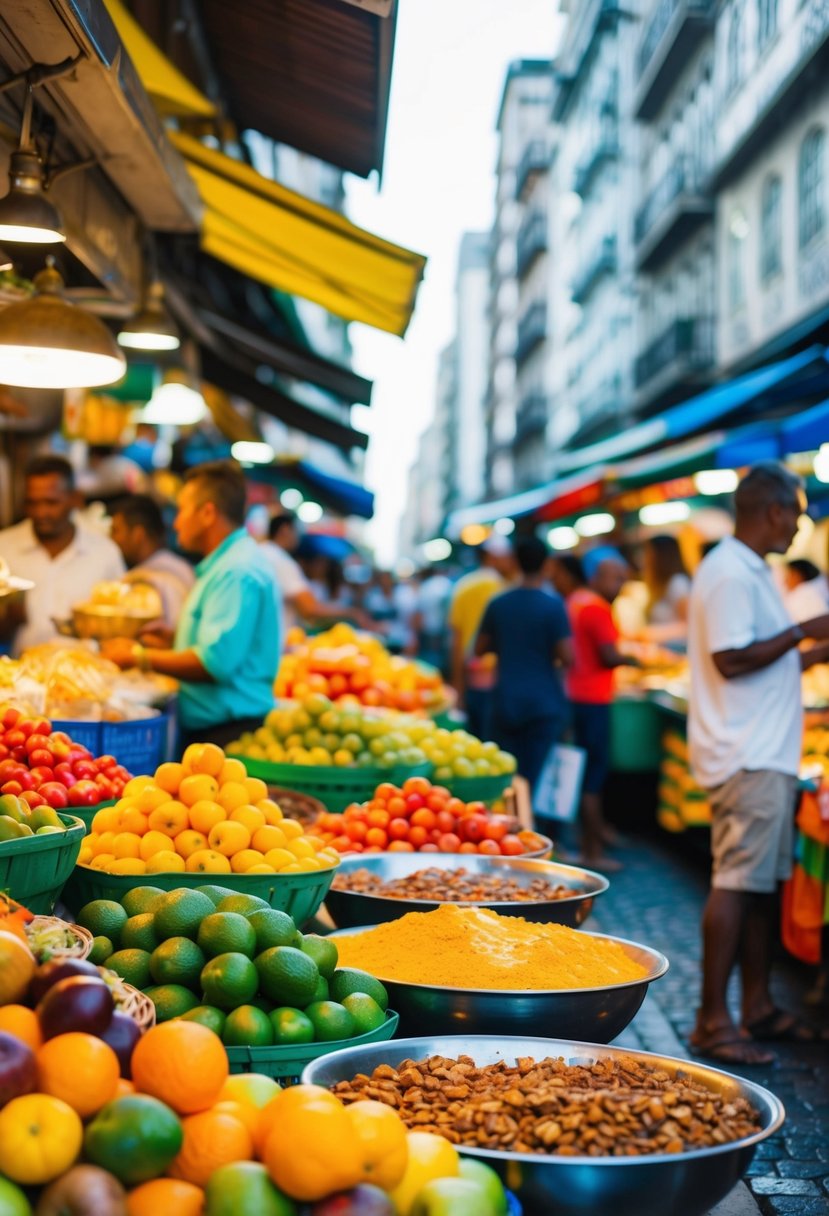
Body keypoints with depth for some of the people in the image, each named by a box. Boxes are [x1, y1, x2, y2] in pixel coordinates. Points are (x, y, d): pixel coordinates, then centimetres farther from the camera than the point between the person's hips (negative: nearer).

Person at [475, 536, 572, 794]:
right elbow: (567, 657, -14)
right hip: (545, 703, -3)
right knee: (539, 778, 1)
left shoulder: (497, 604, 2)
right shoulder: (553, 605, -10)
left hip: (506, 702, 3)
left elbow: (480, 648, 11)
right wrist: (552, 656, 8)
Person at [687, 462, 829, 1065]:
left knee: (762, 882, 13)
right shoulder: (730, 573, -14)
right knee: (736, 884, -8)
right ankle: (713, 1021, -2)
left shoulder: (751, 572, 18)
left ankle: (758, 1007, 21)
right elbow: (732, 660, -22)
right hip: (748, 759, -10)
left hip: (766, 755, 11)